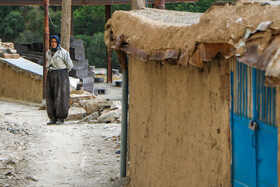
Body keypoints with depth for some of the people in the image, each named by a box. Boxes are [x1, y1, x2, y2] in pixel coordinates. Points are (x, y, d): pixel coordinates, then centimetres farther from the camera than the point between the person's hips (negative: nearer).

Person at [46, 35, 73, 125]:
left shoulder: (63, 52, -8)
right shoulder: (48, 53, 10)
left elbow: (69, 65, -1)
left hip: (61, 76, -6)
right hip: (50, 76, 6)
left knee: (60, 96, -5)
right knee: (50, 97, 2)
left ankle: (61, 118, 1)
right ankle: (53, 118, 8)